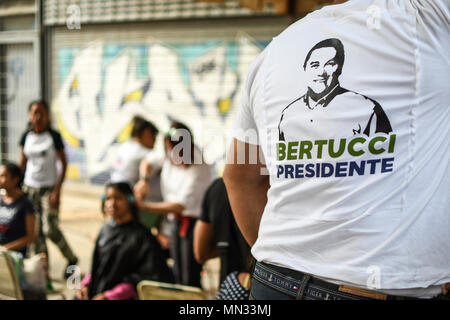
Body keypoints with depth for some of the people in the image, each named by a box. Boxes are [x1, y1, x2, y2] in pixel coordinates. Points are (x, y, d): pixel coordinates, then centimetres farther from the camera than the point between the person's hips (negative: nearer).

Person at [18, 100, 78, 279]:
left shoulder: (54, 136, -6)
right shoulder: (26, 136, 5)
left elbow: (64, 164, -6)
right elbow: (23, 163, 13)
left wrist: (57, 190, -13)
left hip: (49, 188, -4)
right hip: (30, 188, 4)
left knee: (50, 229, -11)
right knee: (35, 231, 2)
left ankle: (71, 259, 12)